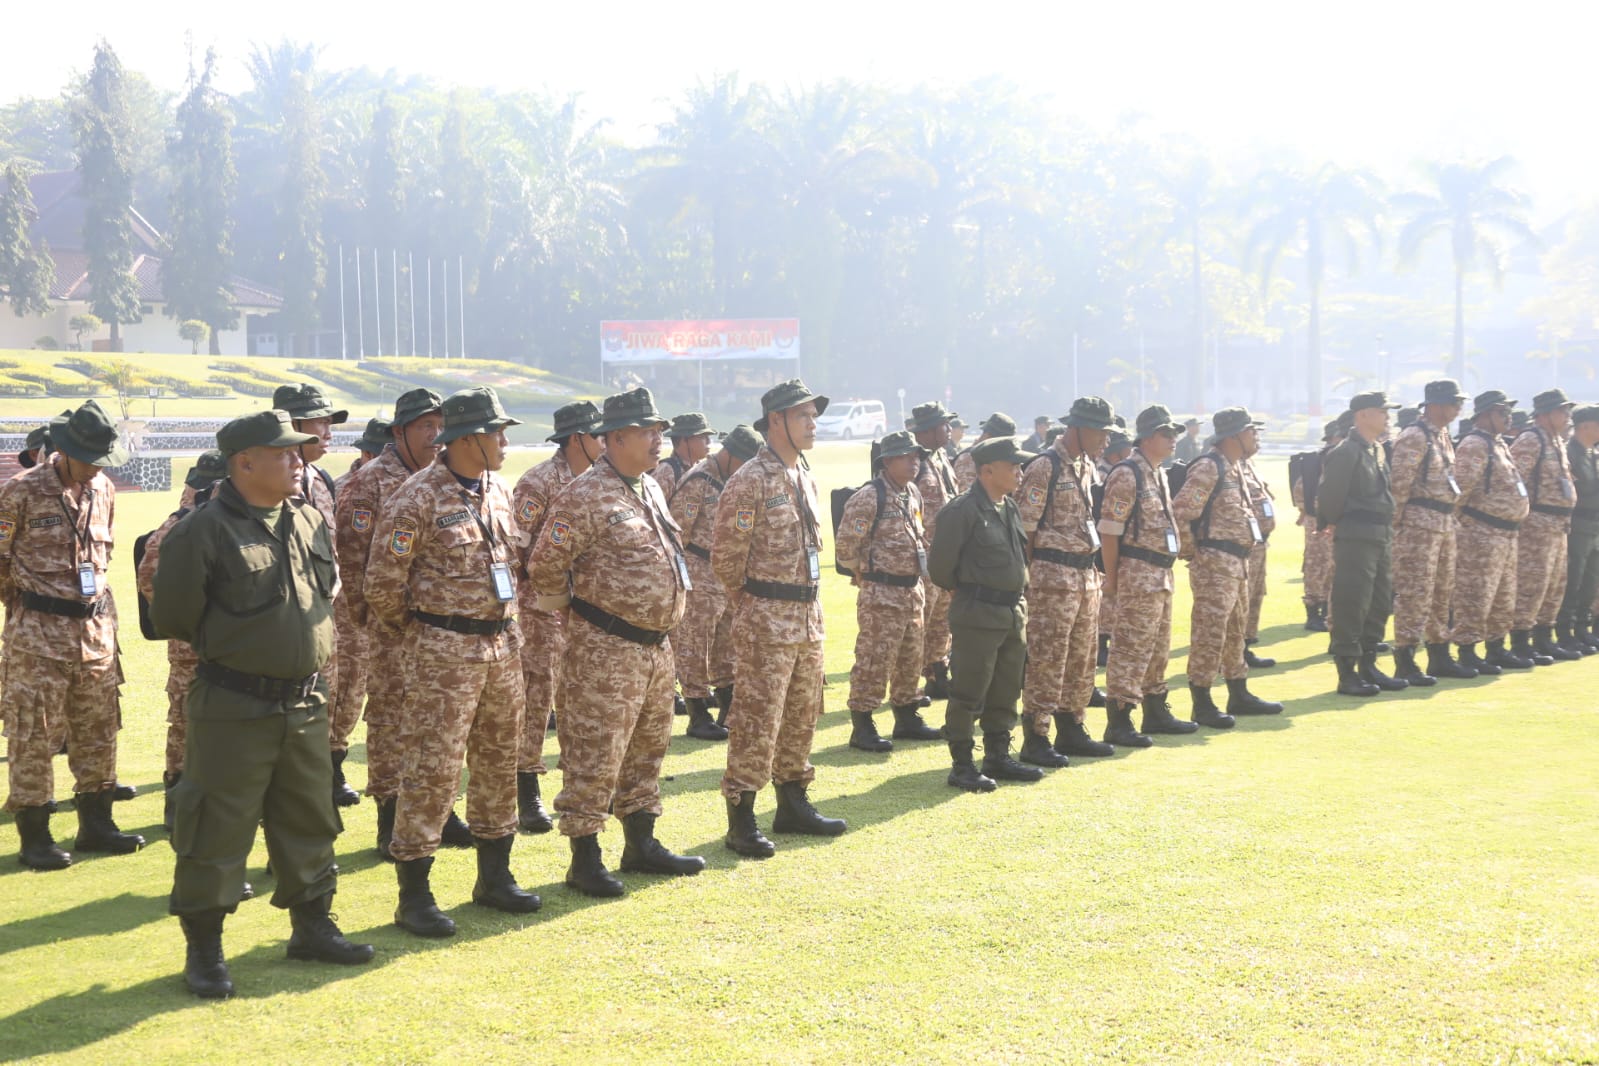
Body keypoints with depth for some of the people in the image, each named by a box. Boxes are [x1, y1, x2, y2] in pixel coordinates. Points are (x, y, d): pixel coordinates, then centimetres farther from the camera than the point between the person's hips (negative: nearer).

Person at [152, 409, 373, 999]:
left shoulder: (312, 523, 7)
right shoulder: (203, 532, -15)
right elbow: (171, 615, -9)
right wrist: (227, 645, 3)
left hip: (306, 702, 7)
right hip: (234, 707, -6)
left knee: (309, 820, 16)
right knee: (218, 827, -1)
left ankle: (312, 925, 30)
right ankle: (204, 948, 10)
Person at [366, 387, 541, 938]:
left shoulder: (499, 491, 8)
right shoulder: (417, 498, -15)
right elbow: (383, 583, -13)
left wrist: (505, 625, 17)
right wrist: (416, 633, -1)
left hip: (502, 644, 7)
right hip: (444, 650, -7)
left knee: (499, 761, 14)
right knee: (432, 768, -6)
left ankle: (495, 876, 28)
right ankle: (413, 896, 1)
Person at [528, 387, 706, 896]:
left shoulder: (651, 490, 13)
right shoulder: (585, 496, -16)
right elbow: (545, 566, -17)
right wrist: (575, 607, -4)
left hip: (655, 644, 9)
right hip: (606, 649, -9)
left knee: (647, 749, 17)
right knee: (594, 757, -4)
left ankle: (641, 845, 29)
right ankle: (585, 862, 3)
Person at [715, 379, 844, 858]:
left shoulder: (804, 478, 13)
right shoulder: (750, 482, -14)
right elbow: (726, 557, -13)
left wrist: (808, 604, 15)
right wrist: (755, 606, -1)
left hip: (808, 619, 8)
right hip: (767, 621, -8)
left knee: (801, 716, 15)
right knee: (756, 720, -6)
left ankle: (793, 805, 27)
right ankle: (741, 821, 0)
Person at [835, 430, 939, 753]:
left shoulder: (913, 494, 10)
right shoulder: (869, 497, -16)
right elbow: (845, 546, -17)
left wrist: (917, 576, 17)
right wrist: (864, 573, -4)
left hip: (912, 590, 8)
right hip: (880, 594, -8)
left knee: (910, 659, 16)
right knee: (874, 660, -4)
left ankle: (907, 718, 28)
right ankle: (862, 728, 2)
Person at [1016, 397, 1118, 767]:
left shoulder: (1087, 467, 13)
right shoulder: (1044, 468, -14)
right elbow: (1024, 528, -15)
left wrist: (1097, 569, 17)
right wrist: (1030, 578, -14)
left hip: (1087, 573, 9)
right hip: (1054, 574, -9)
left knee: (1082, 659, 14)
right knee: (1046, 660, -6)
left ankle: (1071, 731, 24)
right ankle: (1035, 740, -1)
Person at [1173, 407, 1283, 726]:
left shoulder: (1235, 467, 15)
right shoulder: (1208, 467, -16)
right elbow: (1181, 511, -22)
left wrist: (1251, 541, 17)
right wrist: (1193, 551, -15)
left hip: (1237, 561, 10)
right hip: (1214, 564, -10)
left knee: (1235, 630, 17)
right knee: (1209, 633, -6)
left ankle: (1239, 695, 28)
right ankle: (1202, 705, -2)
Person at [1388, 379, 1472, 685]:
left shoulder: (1443, 435, 15)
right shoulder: (1414, 437, -15)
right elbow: (1399, 484, -18)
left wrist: (1451, 515, 18)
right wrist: (1398, 522, -17)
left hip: (1444, 522, 10)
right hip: (1420, 523, -10)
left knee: (1442, 592, 15)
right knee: (1414, 592, -8)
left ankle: (1439, 657, 23)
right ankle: (1405, 663, -6)